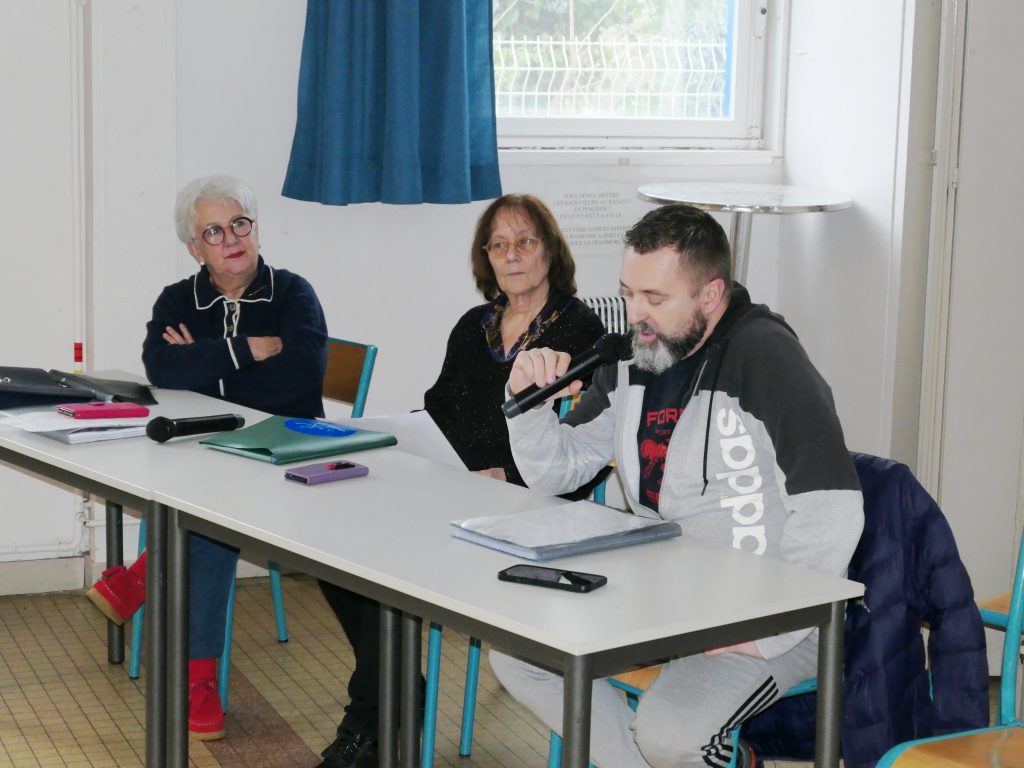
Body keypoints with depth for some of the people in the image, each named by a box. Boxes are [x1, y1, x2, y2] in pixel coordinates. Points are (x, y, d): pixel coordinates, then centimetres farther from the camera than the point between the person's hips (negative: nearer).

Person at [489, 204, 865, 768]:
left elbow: (832, 514, -25)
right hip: (658, 595, 8)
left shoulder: (763, 356, -19)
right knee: (514, 654, -2)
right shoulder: (632, 356, 4)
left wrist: (767, 635, -24)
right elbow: (555, 473, 11)